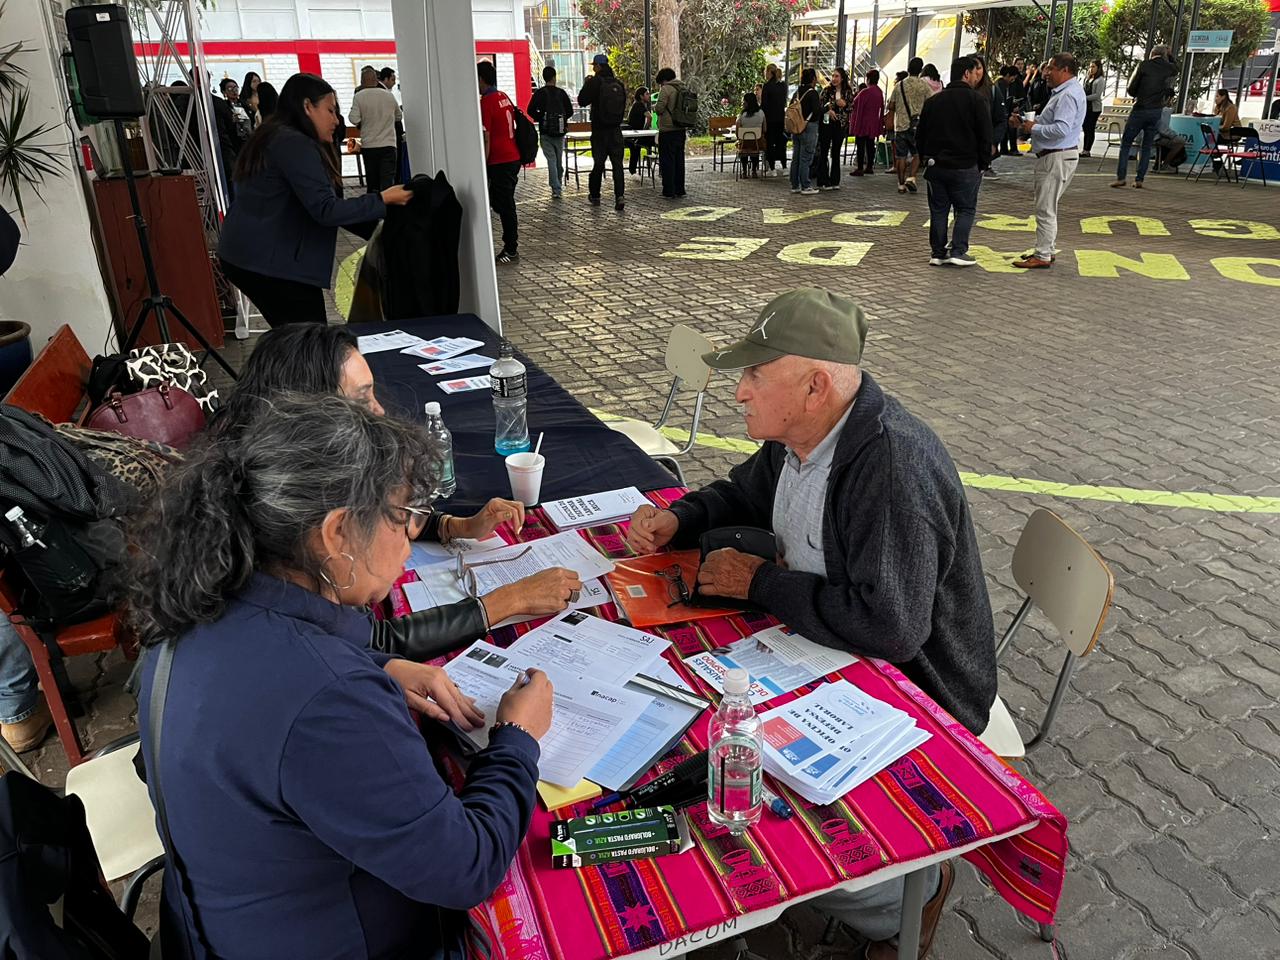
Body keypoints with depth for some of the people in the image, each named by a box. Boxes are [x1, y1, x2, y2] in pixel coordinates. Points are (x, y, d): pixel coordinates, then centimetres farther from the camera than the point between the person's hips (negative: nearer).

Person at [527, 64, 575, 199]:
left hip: (546, 133, -2)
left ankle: (556, 190, -14)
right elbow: (570, 111, 5)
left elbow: (531, 110, -10)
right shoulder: (561, 93, 2)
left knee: (551, 161, -4)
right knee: (559, 161, 14)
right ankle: (559, 187, 23)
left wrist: (540, 118, 7)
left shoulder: (539, 93, -5)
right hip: (560, 132, 2)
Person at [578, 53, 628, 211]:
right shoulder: (619, 83, 7)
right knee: (617, 163, -1)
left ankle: (594, 195, 19)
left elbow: (582, 101, -7)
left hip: (600, 130, -3)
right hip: (616, 130, 3)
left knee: (598, 162, 7)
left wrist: (585, 85, 6)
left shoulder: (595, 82, -10)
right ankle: (620, 195, -15)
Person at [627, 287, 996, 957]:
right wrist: (677, 519, -3)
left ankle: (912, 892, 13)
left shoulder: (894, 465, -31)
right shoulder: (796, 434, -3)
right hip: (832, 648, 9)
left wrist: (760, 583, -23)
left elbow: (889, 626, -36)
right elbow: (744, 493, 18)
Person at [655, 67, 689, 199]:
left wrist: (655, 107, 3)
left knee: (667, 161, -3)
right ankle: (679, 190, 18)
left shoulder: (665, 89, -11)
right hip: (681, 129, 7)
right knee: (679, 160, 13)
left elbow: (659, 108, -18)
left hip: (667, 130, -7)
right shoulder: (683, 88, 11)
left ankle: (669, 191, -3)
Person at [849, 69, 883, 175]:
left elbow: (859, 108, -17)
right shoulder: (880, 92, 6)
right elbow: (881, 108, 11)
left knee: (860, 145, -2)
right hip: (874, 124, 7)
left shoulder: (865, 92, -18)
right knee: (870, 144, 14)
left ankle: (860, 169, -3)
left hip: (863, 123, -7)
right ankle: (870, 167, 20)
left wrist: (855, 124, -13)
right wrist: (881, 123, 17)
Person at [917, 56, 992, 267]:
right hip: (965, 167, -4)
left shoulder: (932, 101, 8)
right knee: (966, 209, 6)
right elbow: (985, 136, -6)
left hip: (936, 165, 4)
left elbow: (920, 135, 12)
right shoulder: (978, 99, -6)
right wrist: (984, 163, 2)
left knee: (938, 210, 10)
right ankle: (958, 251, -2)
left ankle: (937, 253, 10)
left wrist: (927, 158, 18)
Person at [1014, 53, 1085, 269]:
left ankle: (1042, 257, -5)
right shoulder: (1063, 91, 17)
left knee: (1046, 209, -8)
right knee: (1047, 206, 18)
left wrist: (1034, 128, -15)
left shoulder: (1069, 94, -17)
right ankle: (1045, 249, 28)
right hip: (1052, 156, 11)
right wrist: (1035, 120, 9)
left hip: (1058, 157, -11)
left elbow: (1061, 129, -27)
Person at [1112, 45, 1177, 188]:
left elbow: (1131, 90, -4)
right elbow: (1175, 67, 31)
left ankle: (1121, 177, -7)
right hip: (1156, 111, 4)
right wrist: (1168, 55, 26)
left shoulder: (1144, 65, -6)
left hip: (1140, 109, -4)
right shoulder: (1169, 68, 4)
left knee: (1125, 144, 3)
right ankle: (1139, 179, 5)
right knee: (1147, 147, 10)